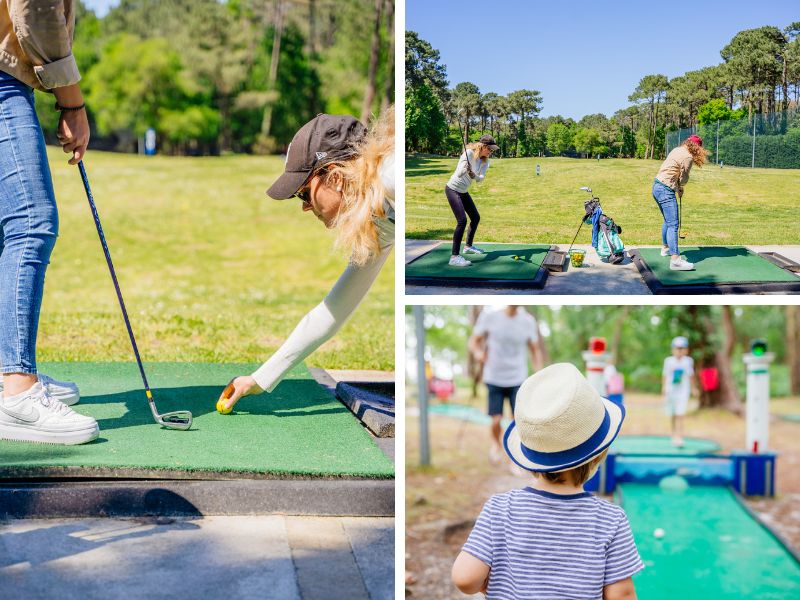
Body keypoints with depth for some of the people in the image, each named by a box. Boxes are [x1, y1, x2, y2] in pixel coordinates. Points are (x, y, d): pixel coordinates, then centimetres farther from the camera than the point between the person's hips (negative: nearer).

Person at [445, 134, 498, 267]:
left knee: (476, 217, 17)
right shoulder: (469, 154, -22)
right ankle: (454, 256, -22)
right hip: (453, 189, -8)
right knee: (462, 220, -20)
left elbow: (480, 179, -14)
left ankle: (468, 246, 39)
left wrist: (473, 175, -35)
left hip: (463, 191, 9)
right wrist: (465, 169, -48)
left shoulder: (485, 160, -1)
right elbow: (459, 174, -27)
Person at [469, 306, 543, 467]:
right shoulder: (489, 316, -8)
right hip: (494, 379, -1)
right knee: (496, 420, -7)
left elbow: (535, 350, 8)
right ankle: (496, 444, 28)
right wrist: (477, 352, -21)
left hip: (518, 380, 1)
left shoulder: (528, 321, -3)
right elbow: (473, 341, 1)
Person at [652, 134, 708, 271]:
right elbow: (683, 179, -3)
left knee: (668, 221, 25)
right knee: (673, 224, -13)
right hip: (666, 190, -10)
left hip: (657, 186, 10)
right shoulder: (688, 157, -13)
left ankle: (665, 248, 41)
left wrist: (678, 189, 12)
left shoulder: (678, 150, 14)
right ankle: (675, 260, -20)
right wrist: (679, 188, 17)